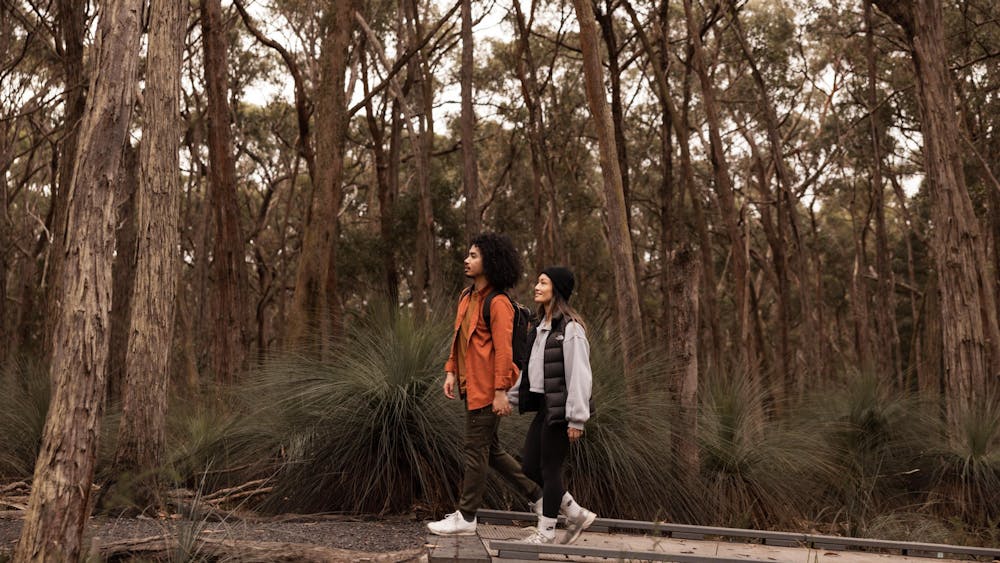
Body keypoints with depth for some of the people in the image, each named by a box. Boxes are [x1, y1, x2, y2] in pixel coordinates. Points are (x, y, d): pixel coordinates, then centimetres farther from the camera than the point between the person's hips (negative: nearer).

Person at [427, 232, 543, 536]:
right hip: (470, 384, 10)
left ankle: (466, 518, 9)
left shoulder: (498, 303, -15)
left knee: (476, 449, -1)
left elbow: (504, 350, -19)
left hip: (486, 388, -10)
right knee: (491, 448, 16)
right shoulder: (467, 295, 13)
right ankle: (539, 494, 26)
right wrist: (451, 372, 11)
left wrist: (501, 392, -22)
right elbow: (458, 337, 19)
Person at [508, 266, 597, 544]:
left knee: (550, 469, 0)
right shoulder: (542, 326, 13)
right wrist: (512, 396, 16)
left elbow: (579, 375, -18)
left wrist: (576, 419, -20)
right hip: (543, 407, 9)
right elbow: (530, 367, 19)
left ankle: (546, 532, 15)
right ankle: (577, 514, 22)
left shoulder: (571, 328, -15)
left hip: (560, 410, -9)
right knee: (529, 468, 11)